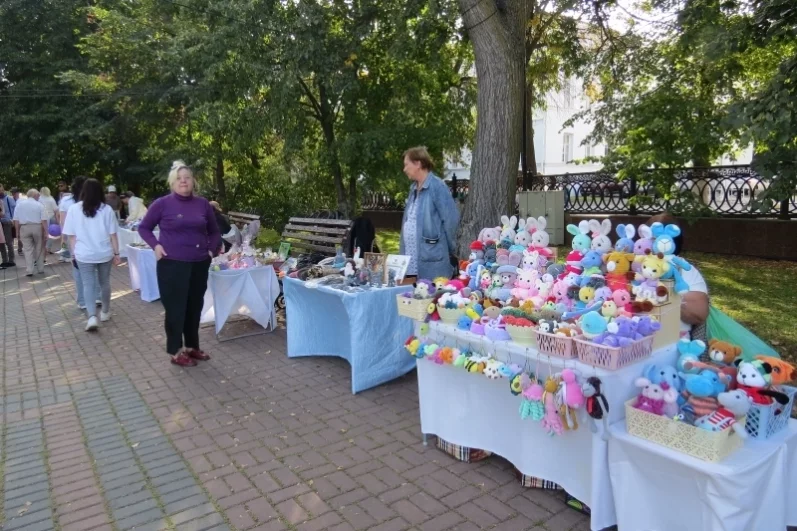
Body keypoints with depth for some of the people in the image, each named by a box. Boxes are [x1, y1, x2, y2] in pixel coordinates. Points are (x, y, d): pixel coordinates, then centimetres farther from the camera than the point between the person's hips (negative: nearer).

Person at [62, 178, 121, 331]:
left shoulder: (74, 209, -2)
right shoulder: (107, 209, -2)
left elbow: (71, 236, 0)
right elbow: (113, 235, -3)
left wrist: (73, 254, 9)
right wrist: (116, 253, 5)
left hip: (84, 254, -1)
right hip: (105, 253, 1)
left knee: (88, 285, 3)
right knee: (105, 282, 15)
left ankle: (92, 316, -12)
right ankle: (105, 312, 28)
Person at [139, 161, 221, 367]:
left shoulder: (203, 204, 4)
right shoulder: (162, 204, -5)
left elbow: (214, 231, 17)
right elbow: (143, 227, 6)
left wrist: (211, 249, 4)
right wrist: (156, 245, -8)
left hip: (199, 265, 4)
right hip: (172, 265, -4)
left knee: (195, 307, 14)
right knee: (175, 308, 4)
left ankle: (192, 346, 29)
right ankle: (176, 352, 17)